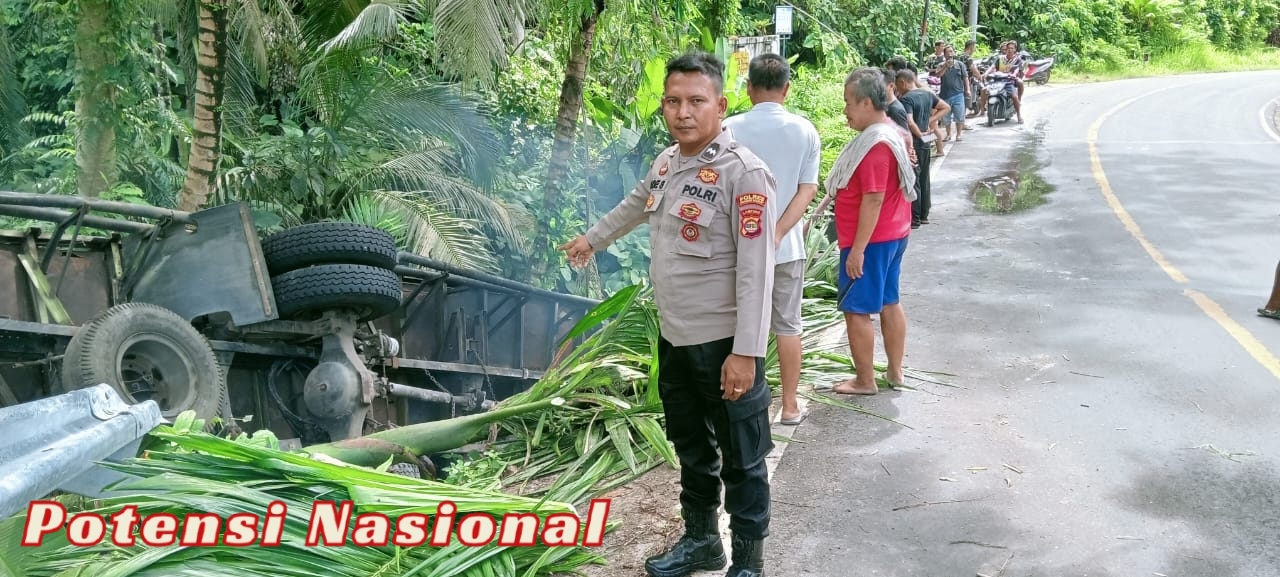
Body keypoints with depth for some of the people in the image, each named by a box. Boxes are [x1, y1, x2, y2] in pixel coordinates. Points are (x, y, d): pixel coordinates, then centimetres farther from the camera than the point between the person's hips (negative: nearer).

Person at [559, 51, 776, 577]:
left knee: (741, 459, 7)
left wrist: (745, 352, -24)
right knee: (691, 449, 22)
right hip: (674, 336, 8)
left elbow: (756, 272, -22)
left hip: (723, 342, -8)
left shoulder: (744, 173, -19)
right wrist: (592, 239, 42)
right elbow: (634, 205, 27)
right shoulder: (666, 162, 5)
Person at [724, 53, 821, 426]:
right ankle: (790, 406, 20)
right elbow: (808, 190, -9)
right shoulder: (805, 130, -3)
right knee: (788, 326, 12)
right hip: (787, 245, 1)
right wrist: (777, 233, -15)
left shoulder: (730, 129, -9)